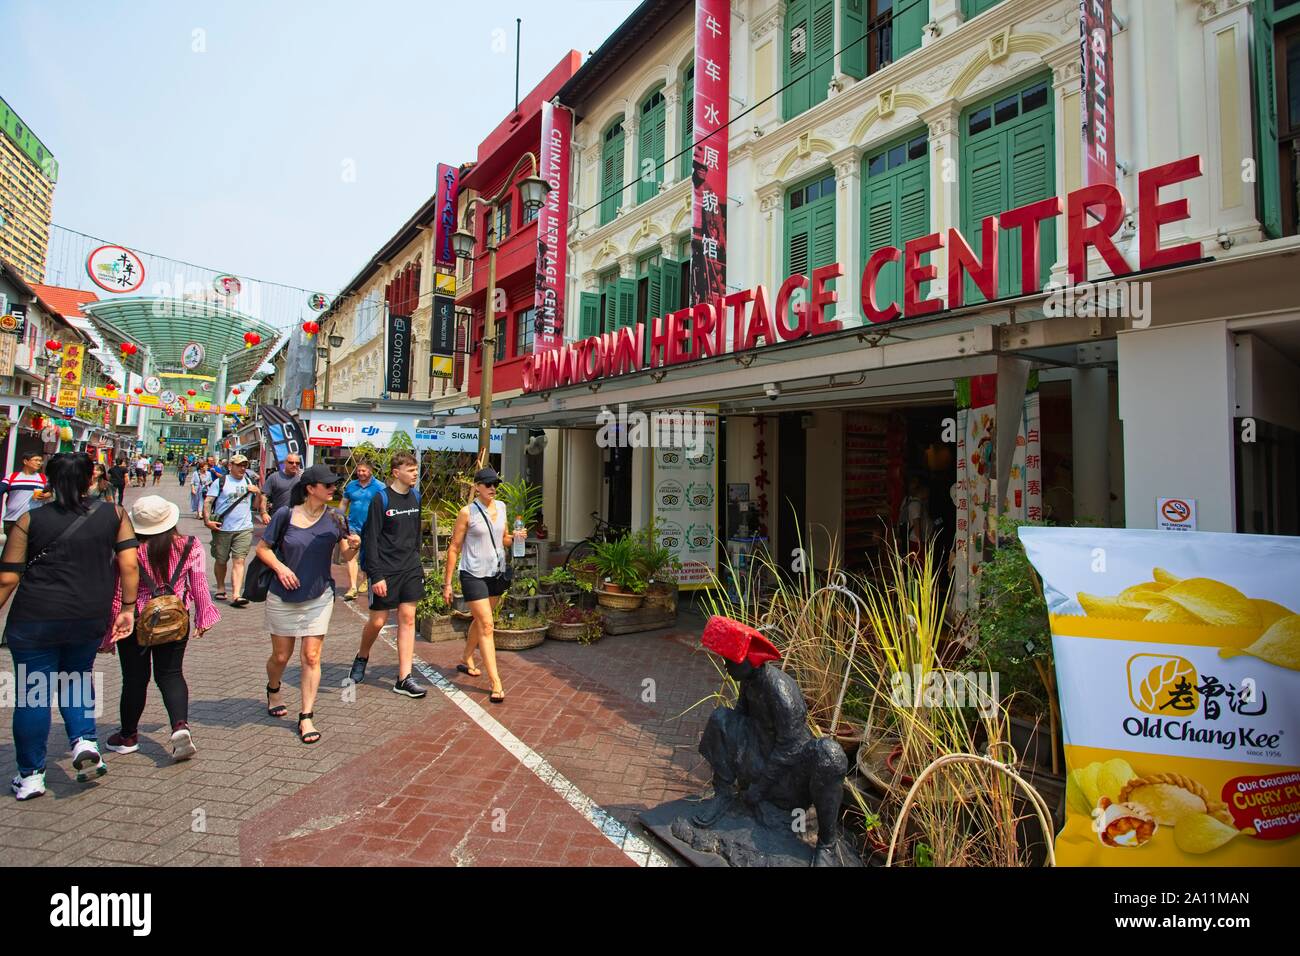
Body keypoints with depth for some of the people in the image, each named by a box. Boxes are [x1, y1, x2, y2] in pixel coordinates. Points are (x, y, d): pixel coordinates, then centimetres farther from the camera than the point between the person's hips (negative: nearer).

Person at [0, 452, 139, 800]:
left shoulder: (30, 520, -5)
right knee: (76, 678, 24)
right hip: (91, 618, 2)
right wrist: (128, 608, 0)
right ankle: (85, 741, 7)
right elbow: (129, 564, -8)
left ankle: (30, 775, 21)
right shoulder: (114, 514, -2)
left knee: (34, 694, 10)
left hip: (35, 618, -2)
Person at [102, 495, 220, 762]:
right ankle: (180, 724, -9)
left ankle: (128, 736, 30)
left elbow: (117, 595, -8)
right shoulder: (189, 546, -7)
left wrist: (108, 634, 2)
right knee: (171, 674, 11)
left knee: (135, 678, 13)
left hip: (136, 622, -2)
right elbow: (199, 585, 0)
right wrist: (202, 618, 12)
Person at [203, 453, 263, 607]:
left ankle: (236, 595, -14)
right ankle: (221, 588, 33)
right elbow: (208, 502, -2)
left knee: (239, 561, -8)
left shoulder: (250, 482, 14)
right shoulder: (220, 482, 2)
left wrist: (257, 491, 0)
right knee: (221, 560, 11)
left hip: (244, 529, 1)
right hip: (222, 529, -1)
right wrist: (207, 520, -14)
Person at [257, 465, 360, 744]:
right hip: (283, 597, -1)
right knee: (281, 655, 13)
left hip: (319, 597, 1)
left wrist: (353, 546, -24)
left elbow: (345, 555, -2)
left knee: (311, 656, 0)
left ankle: (306, 717, 10)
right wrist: (279, 567, -18)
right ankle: (273, 690, 46)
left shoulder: (334, 518, -5)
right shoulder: (286, 515, -10)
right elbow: (262, 548, 0)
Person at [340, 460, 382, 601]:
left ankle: (365, 580, 35)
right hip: (353, 525, 1)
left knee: (366, 556, 14)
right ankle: (353, 587, -13)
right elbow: (344, 504, 12)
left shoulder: (379, 487, -4)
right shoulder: (351, 485, 5)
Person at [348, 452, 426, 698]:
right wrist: (376, 575, -16)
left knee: (407, 619, 3)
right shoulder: (381, 499, -11)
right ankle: (362, 658, 36)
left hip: (410, 569, 5)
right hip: (386, 571, -5)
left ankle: (404, 678, 8)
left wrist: (416, 562, 14)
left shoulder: (415, 497, 6)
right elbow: (371, 539, -12)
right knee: (377, 621, 5)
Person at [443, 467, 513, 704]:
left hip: (496, 573, 6)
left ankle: (466, 659, 43)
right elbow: (454, 548, -8)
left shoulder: (500, 507, 6)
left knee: (480, 621, 20)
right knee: (487, 626, -9)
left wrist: (514, 537, -6)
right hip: (474, 575, -6)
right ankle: (496, 683, -6)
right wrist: (447, 583, -9)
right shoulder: (468, 512, -11)